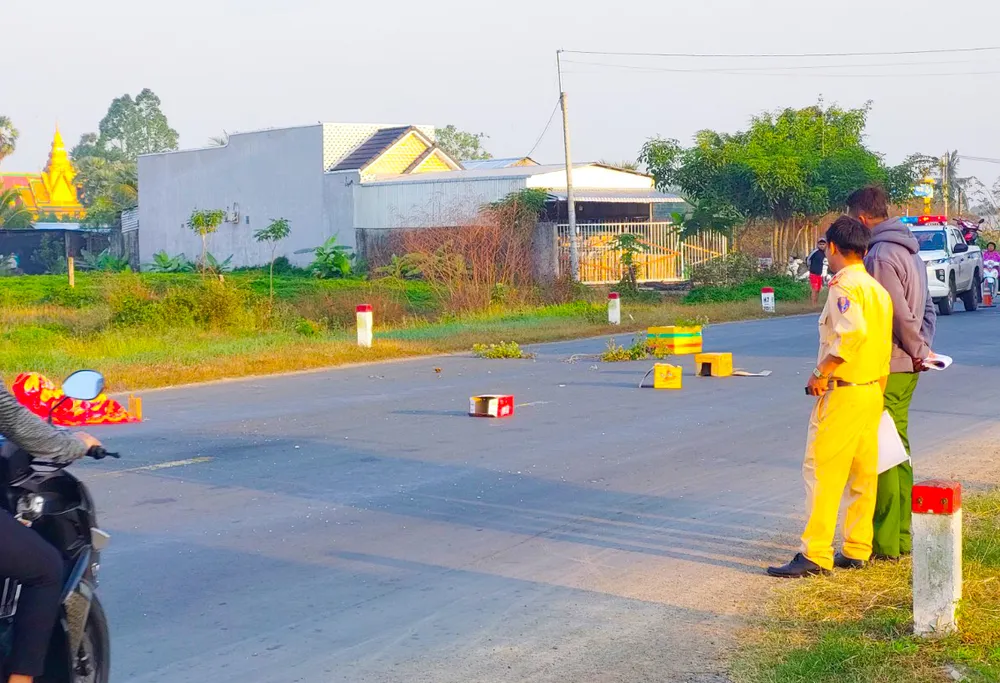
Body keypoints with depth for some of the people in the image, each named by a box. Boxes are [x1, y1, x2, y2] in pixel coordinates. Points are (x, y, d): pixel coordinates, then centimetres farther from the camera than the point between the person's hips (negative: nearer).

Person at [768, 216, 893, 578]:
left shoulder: (844, 285, -13)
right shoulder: (877, 289, 15)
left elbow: (853, 332, -29)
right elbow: (883, 344, 17)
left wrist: (822, 371, -22)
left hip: (842, 392, -9)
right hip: (873, 390, 9)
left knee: (822, 471, -7)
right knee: (862, 473, 12)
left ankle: (815, 555, -8)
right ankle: (856, 551, 17)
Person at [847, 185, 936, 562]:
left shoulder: (880, 256, -17)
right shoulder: (909, 251, 15)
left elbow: (900, 313, -21)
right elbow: (926, 308, 18)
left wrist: (918, 350, -8)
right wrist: (922, 348, 9)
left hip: (886, 369, -10)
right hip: (906, 367, 10)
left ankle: (885, 542, -1)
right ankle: (902, 537, 22)